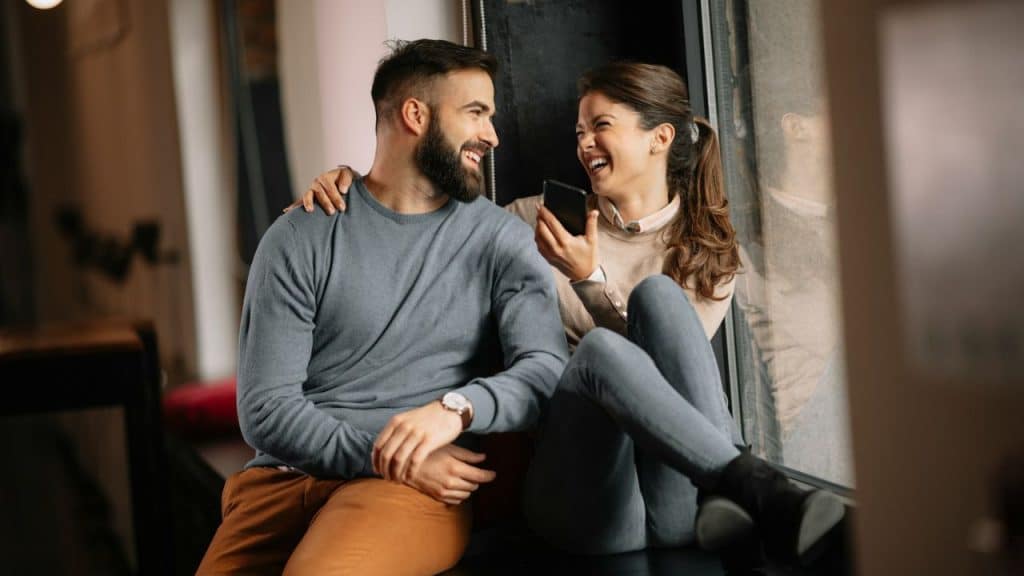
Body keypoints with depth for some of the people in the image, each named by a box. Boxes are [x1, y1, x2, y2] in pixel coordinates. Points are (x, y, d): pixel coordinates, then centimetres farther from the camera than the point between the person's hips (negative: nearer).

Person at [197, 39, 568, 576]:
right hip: (286, 475, 2)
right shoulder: (300, 239, 5)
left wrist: (456, 406, -23)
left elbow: (550, 370, -3)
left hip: (419, 488, -1)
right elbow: (265, 411, -2)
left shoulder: (501, 240, 8)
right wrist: (391, 460, -14)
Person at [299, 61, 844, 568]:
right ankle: (762, 494, -45)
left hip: (674, 486, 0)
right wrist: (349, 180, 3)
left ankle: (725, 499, -38)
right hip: (581, 499, 0)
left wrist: (590, 279, -10)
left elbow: (666, 366, 1)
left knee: (658, 293, -24)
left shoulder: (709, 253, 13)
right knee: (600, 347, -33)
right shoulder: (544, 220, 16)